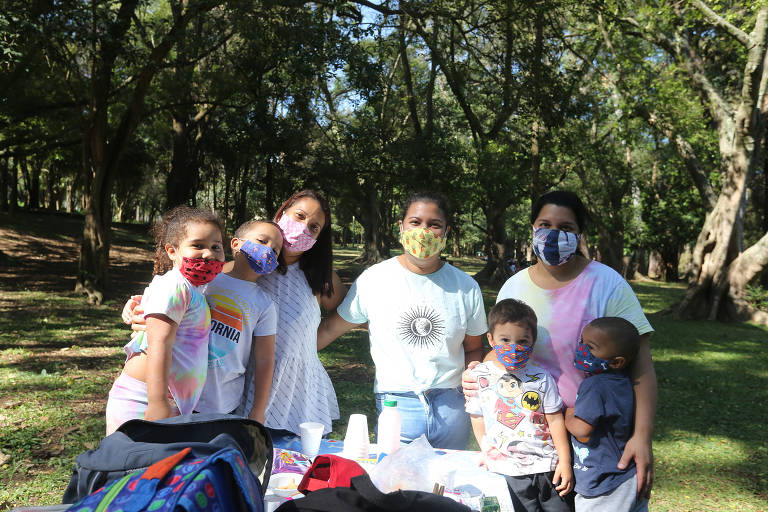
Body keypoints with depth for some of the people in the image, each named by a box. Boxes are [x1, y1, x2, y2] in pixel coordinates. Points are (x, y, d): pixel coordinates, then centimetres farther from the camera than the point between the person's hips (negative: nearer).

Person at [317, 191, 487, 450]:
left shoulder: (466, 287, 4)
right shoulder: (374, 279, -2)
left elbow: (474, 348, 14)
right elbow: (331, 328, 7)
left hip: (451, 406, 2)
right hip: (396, 406, -2)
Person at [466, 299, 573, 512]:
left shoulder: (542, 378, 0)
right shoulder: (479, 376, -1)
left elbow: (555, 420, 3)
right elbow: (477, 419, 6)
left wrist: (565, 462, 2)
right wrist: (489, 454, 5)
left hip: (547, 468, 1)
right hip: (507, 472, -1)